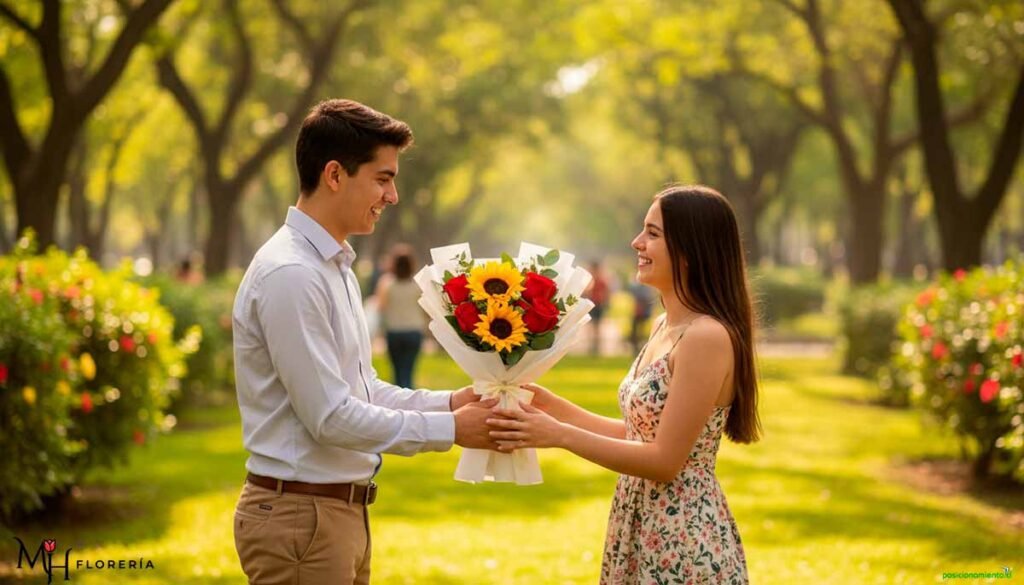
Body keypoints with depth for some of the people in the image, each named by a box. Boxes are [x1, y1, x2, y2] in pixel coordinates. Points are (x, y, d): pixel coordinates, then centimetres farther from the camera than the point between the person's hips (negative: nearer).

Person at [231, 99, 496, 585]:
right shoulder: (290, 275, -18)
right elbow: (331, 417, -20)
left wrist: (448, 402, 6)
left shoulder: (337, 268, 13)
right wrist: (449, 429, -14)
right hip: (301, 515, -9)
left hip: (342, 509, 9)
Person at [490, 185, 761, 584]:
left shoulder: (707, 337, -20)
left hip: (684, 542, -9)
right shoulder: (665, 327, 8)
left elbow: (666, 460, -21)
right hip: (643, 530, 9)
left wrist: (560, 435, -19)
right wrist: (555, 407, 6)